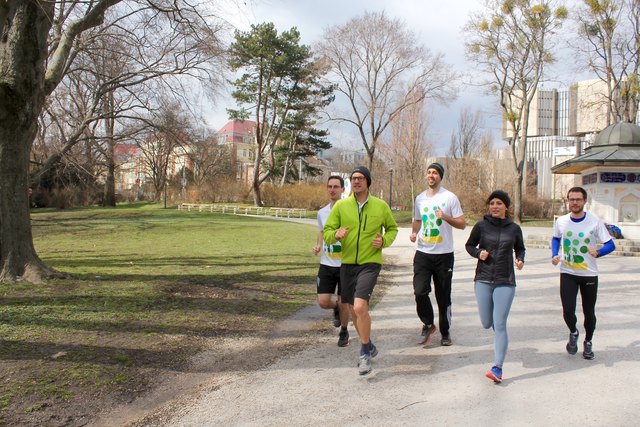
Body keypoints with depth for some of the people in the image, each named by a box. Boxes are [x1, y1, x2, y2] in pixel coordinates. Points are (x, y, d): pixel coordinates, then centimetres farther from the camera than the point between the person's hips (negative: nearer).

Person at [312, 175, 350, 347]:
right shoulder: (322, 212, 7)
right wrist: (318, 246, 2)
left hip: (346, 264, -3)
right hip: (326, 264, 4)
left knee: (343, 303, 3)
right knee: (323, 302, -3)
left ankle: (344, 332, 29)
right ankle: (336, 307, 33)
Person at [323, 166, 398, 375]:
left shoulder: (380, 206, -1)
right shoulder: (340, 205, 1)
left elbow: (393, 228, 14)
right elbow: (326, 232, 1)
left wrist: (384, 241, -6)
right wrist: (336, 234, -22)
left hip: (370, 263, -3)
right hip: (347, 264, 3)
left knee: (360, 307, -21)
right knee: (354, 311, 14)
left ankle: (365, 352, 1)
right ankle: (368, 347, 39)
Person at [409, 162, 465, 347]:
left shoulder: (450, 197, -4)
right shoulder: (420, 198, 9)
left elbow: (462, 224, -4)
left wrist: (445, 217, -20)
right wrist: (414, 233, 4)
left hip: (444, 254, -2)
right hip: (422, 253, 3)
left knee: (444, 296, 7)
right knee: (420, 291, -12)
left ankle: (445, 332, 26)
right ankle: (428, 324, 14)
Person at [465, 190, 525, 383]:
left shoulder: (514, 228, 1)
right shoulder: (481, 225, -1)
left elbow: (520, 248, 18)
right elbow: (469, 245, 11)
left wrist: (520, 260, -3)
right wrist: (478, 253, -9)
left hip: (505, 282, -1)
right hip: (483, 280, 1)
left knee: (499, 325, -8)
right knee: (486, 324, 9)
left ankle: (497, 368, -3)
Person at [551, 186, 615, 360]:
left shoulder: (595, 221, -9)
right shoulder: (561, 221, -2)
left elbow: (610, 245, -7)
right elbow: (556, 238, 18)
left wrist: (598, 252, -28)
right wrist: (554, 255, 2)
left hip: (589, 274, -1)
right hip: (567, 273, 1)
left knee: (589, 312, 10)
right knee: (568, 311, -8)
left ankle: (588, 342, 35)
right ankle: (573, 333, 25)